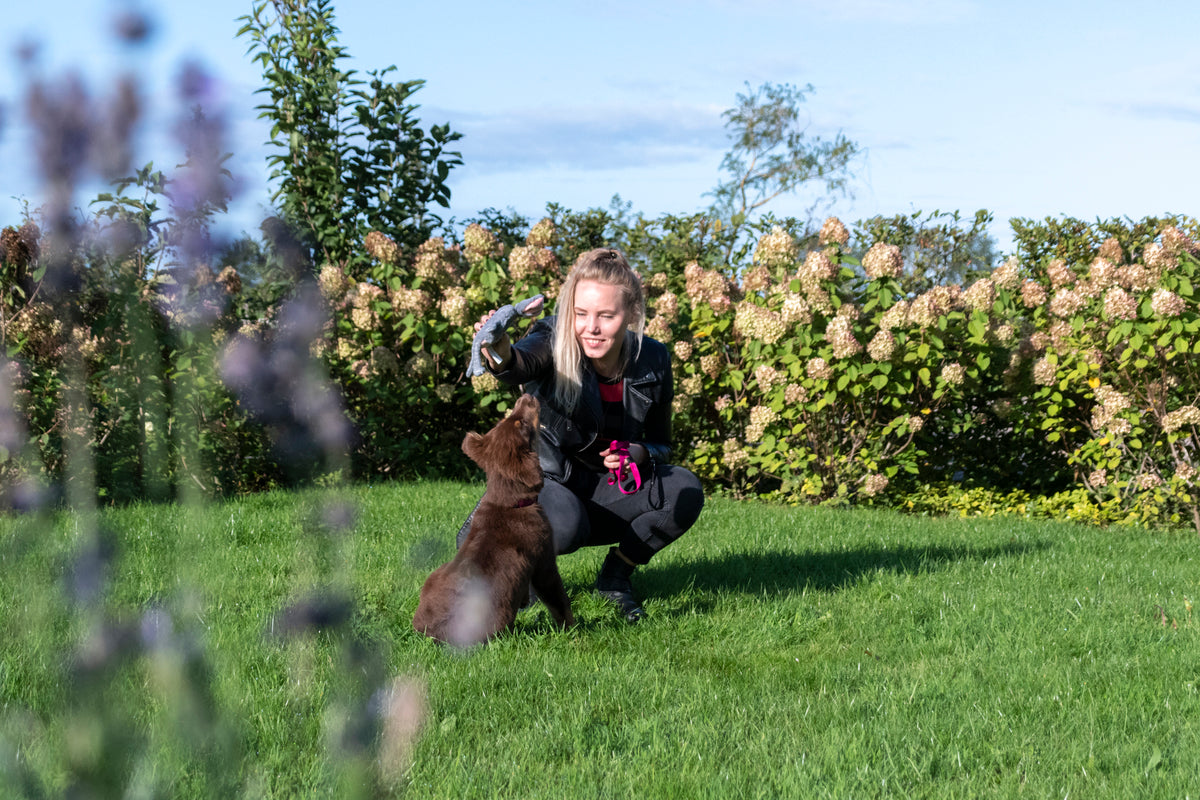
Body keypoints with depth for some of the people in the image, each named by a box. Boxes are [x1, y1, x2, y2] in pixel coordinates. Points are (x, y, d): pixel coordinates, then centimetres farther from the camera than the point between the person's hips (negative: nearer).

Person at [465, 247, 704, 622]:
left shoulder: (653, 362, -7)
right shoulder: (554, 344, -19)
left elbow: (661, 444, 6)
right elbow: (521, 364, -45)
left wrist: (642, 454, -18)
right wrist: (501, 355, -69)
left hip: (601, 496, 4)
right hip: (538, 481, -4)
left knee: (684, 490, -21)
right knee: (563, 523, -38)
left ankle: (615, 576, 3)